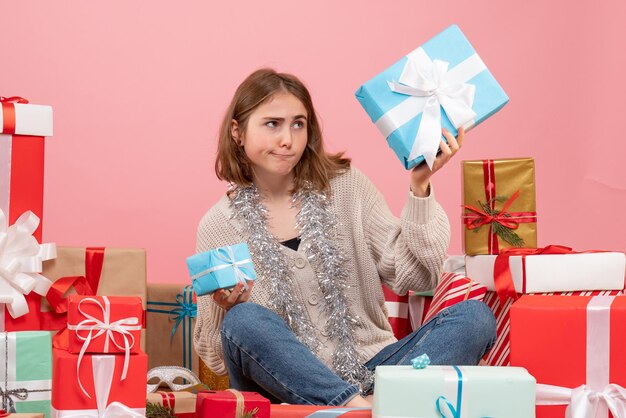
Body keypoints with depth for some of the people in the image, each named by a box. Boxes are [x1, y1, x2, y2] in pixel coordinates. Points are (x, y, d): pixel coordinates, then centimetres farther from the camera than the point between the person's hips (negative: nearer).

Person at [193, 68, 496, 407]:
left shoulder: (346, 186, 4)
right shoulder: (218, 226, 1)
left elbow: (414, 277, -3)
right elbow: (217, 359, 5)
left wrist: (419, 187, -11)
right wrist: (226, 310, -16)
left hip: (372, 369, 2)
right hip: (289, 387, -1)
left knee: (474, 317, -20)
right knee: (245, 321, -30)